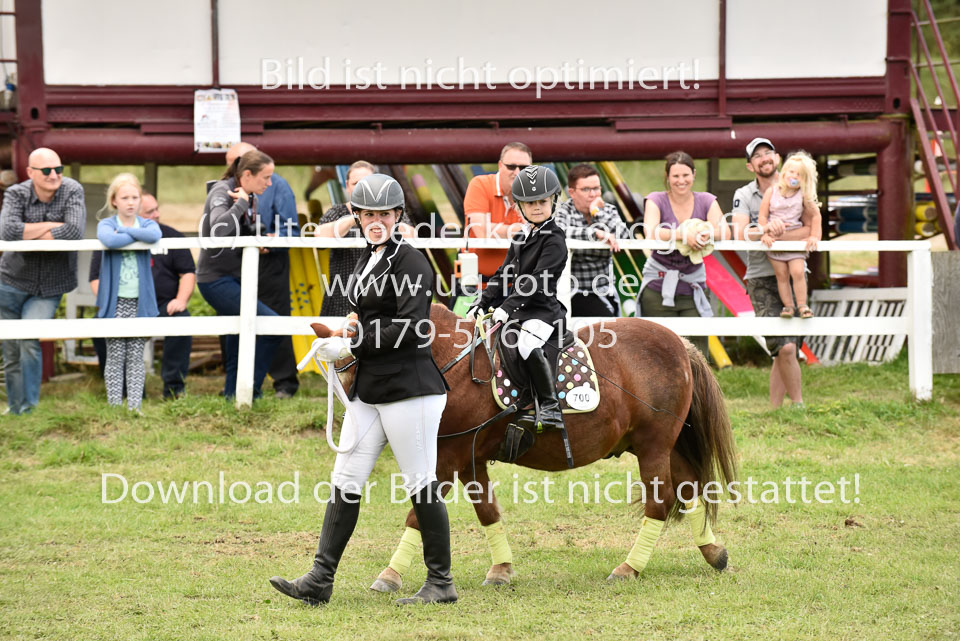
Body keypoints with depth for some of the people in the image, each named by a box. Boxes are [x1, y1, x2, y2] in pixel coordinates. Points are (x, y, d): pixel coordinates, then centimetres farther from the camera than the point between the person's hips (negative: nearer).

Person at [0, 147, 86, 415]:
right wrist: (50, 226, -22)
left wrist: (30, 236, -19)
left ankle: (30, 407, -14)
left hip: (50, 286, -2)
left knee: (29, 340, -21)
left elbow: (75, 232, -26)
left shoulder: (72, 191, -10)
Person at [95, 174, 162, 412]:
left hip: (140, 301, 2)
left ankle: (135, 406, 3)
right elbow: (109, 240, -24)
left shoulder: (147, 224, 7)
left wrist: (124, 231, -13)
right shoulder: (106, 224, 1)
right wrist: (137, 236, -11)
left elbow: (154, 236, -18)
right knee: (115, 356, 0)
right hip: (115, 301, -2)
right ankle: (114, 407, 4)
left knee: (136, 357, 2)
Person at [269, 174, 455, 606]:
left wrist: (352, 345, -17)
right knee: (345, 481, 4)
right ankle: (320, 580, 3)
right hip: (368, 389, 9)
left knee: (421, 485, -1)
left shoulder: (410, 262, -12)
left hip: (409, 388, -9)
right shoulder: (367, 261, 16)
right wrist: (346, 339, 11)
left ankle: (441, 583, 9)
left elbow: (409, 327, -21)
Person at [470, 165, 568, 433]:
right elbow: (504, 276, 21)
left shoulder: (553, 240, -10)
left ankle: (550, 407, -25)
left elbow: (538, 280, -19)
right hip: (515, 311, 9)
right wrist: (481, 304, 10)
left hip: (543, 311, -9)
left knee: (529, 346, -34)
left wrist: (508, 305, -25)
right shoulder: (520, 239, 16)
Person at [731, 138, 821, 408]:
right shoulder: (744, 196, 4)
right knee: (784, 348, -16)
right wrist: (767, 228, -28)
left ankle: (775, 409, 11)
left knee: (783, 355, 2)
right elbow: (740, 234, -11)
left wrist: (777, 236, -16)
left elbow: (812, 228, -6)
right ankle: (798, 405, -4)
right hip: (761, 278, -2)